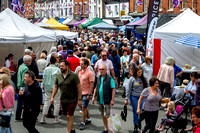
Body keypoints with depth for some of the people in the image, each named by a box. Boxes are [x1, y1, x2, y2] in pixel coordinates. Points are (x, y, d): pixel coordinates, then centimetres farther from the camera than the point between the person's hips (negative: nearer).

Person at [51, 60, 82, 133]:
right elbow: (55, 87, 12)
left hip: (72, 100, -5)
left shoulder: (73, 75, -13)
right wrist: (52, 97, 5)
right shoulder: (58, 76, 3)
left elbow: (79, 87, -11)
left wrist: (80, 99, -13)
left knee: (69, 117, -7)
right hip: (63, 99, 5)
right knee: (68, 116, 16)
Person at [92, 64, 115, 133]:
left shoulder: (110, 78, -11)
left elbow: (113, 89, -13)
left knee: (106, 116, -6)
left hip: (107, 101, -6)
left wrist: (112, 100, -18)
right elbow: (96, 88, 17)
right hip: (100, 100, 6)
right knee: (103, 115, 14)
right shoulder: (99, 78, 9)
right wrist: (93, 97, 11)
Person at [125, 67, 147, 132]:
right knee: (135, 112, 4)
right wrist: (127, 98, -7)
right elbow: (128, 89, -4)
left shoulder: (142, 79, 6)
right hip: (134, 97, -3)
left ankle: (139, 121, 27)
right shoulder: (132, 79, -5)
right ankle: (135, 126, 20)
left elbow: (145, 88, 12)